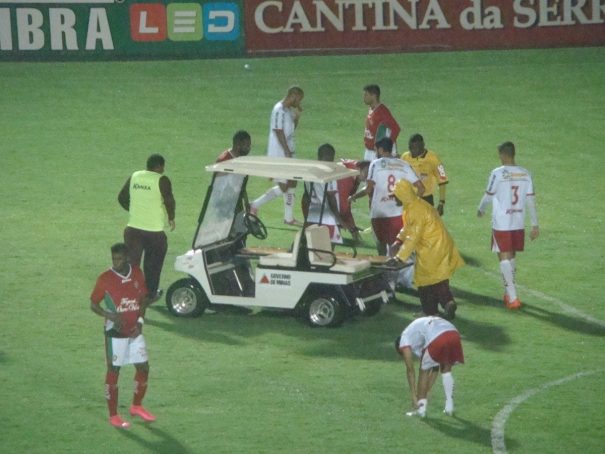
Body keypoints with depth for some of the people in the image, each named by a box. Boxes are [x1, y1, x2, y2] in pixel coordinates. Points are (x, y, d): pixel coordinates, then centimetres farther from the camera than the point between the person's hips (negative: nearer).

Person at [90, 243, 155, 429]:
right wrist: (111, 316, -24)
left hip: (135, 331, 5)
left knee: (143, 367, 9)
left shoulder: (137, 273, -1)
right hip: (115, 332, -5)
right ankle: (113, 416, 11)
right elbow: (93, 304, -8)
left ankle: (136, 406, 31)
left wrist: (140, 320, -3)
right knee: (113, 371, 2)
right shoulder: (105, 279, -14)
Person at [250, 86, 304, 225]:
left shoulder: (289, 110, 11)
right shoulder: (279, 110, -18)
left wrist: (297, 116, 6)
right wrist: (287, 152, -21)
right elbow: (279, 132, -21)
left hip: (287, 153, 10)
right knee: (283, 187, -7)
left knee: (292, 183, 13)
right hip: (279, 155, -10)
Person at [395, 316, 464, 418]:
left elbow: (410, 370, 16)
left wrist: (413, 396, 18)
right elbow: (434, 368, 39)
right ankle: (449, 407, 29)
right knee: (446, 369, 28)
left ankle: (421, 409, 16)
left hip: (437, 339, -7)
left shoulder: (404, 338, 22)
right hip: (454, 334, 7)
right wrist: (426, 391, 42)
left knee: (423, 371, 15)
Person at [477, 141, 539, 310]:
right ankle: (509, 293, 32)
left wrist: (481, 209, 19)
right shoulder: (525, 174, 1)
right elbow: (531, 200, 2)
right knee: (512, 256, 19)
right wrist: (535, 225, 7)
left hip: (501, 224, -5)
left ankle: (513, 298, -9)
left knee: (504, 258, -2)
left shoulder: (497, 173, -12)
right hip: (519, 223, 5)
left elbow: (488, 196, -1)